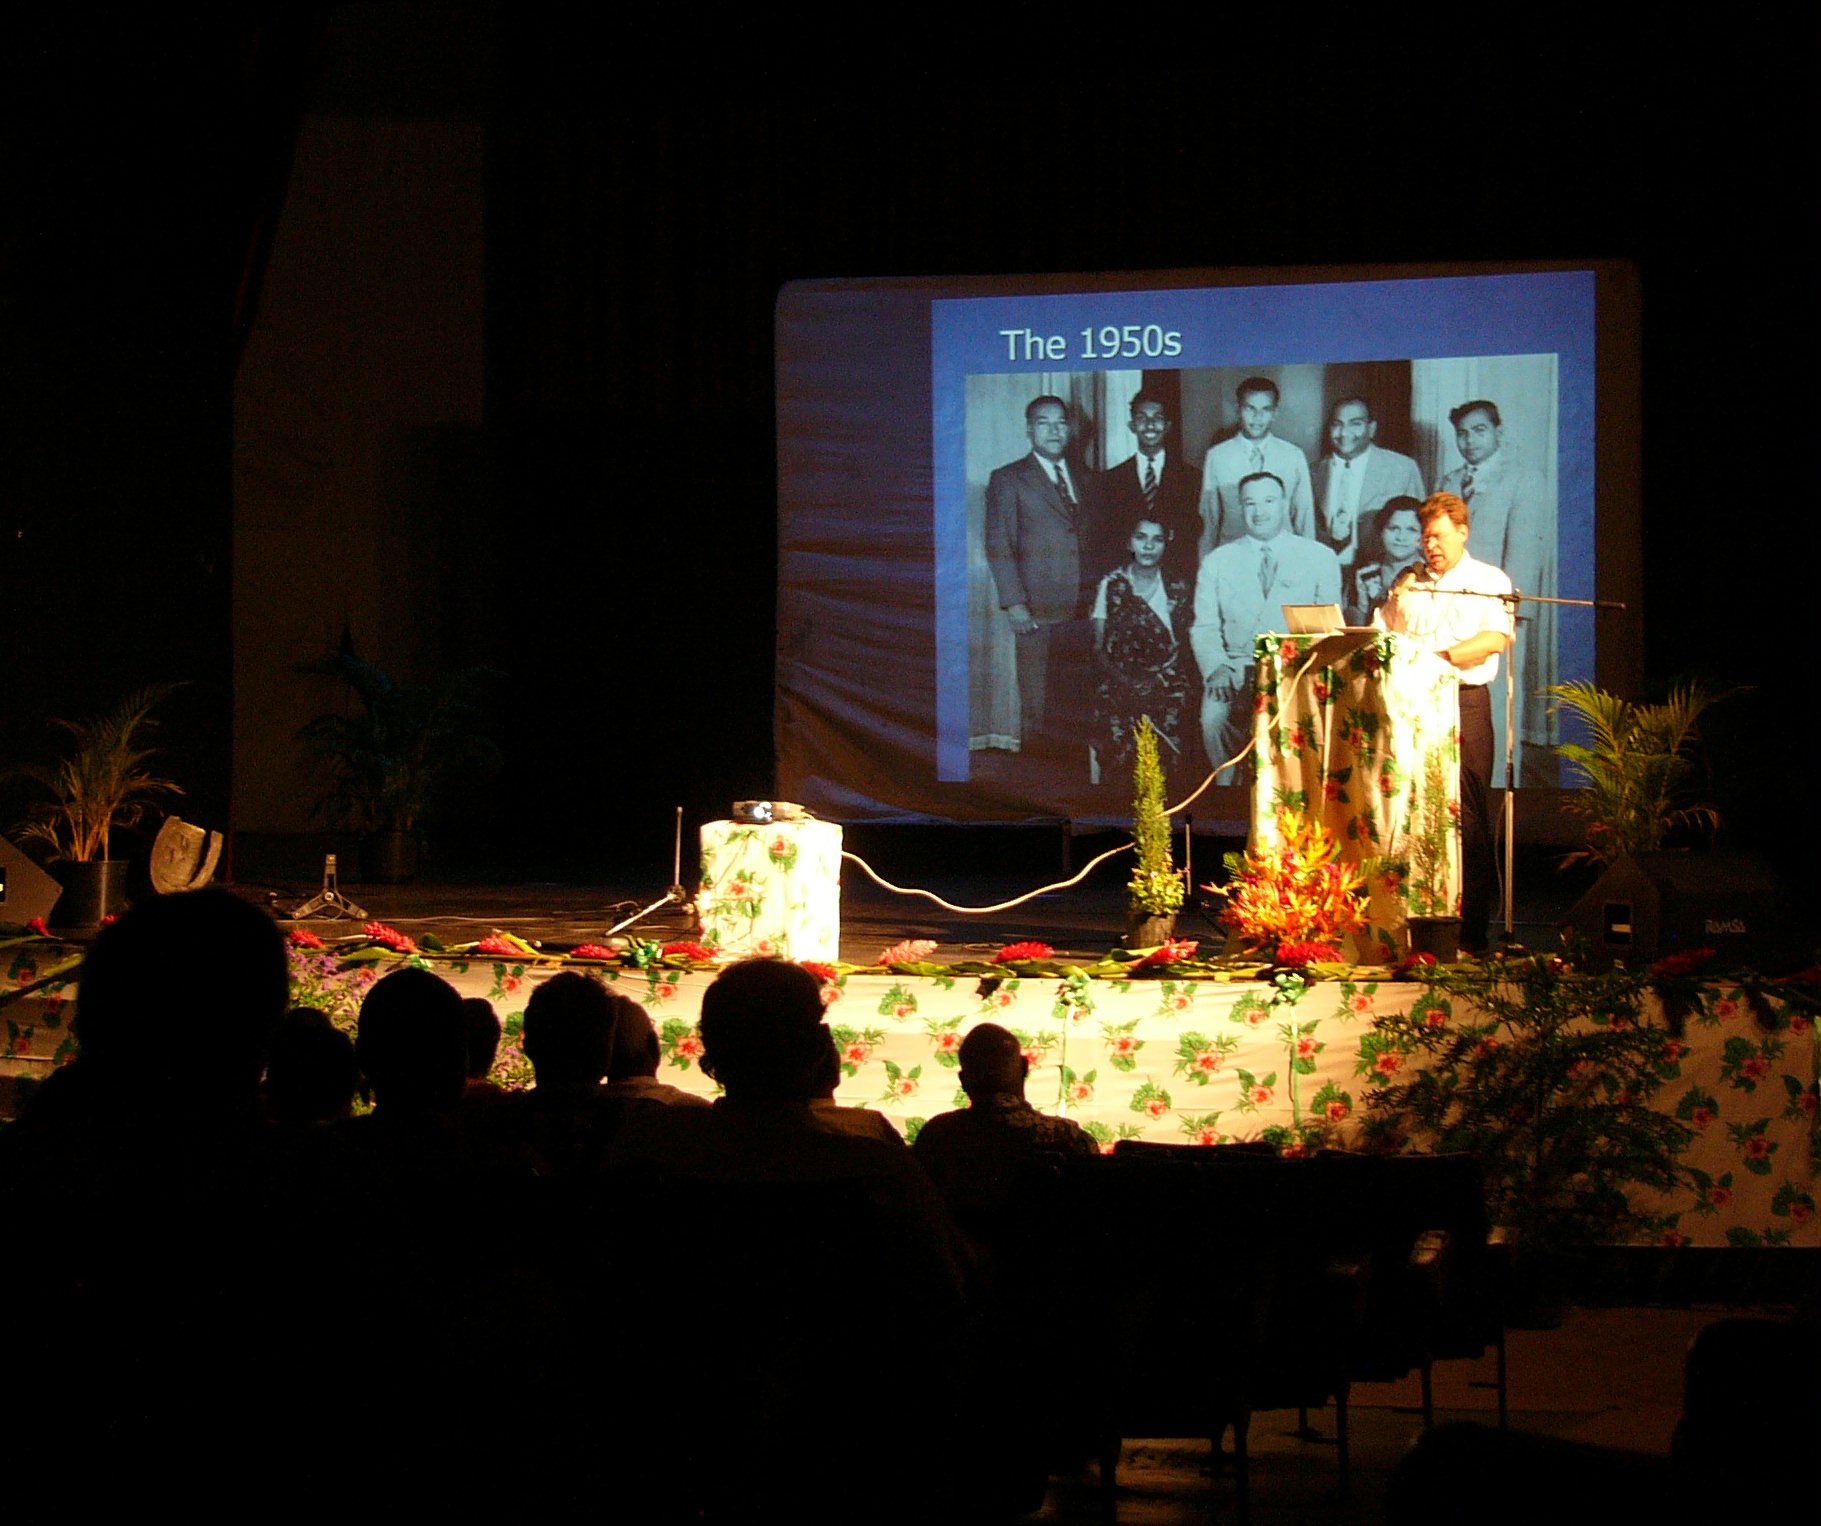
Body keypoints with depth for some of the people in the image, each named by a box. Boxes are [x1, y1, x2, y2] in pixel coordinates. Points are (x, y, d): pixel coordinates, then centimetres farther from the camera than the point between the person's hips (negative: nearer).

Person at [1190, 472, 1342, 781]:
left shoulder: (1320, 557, 14)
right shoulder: (1218, 562, 18)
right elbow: (1204, 628, 11)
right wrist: (1217, 668, -10)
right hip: (1237, 670, 1)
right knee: (1215, 715, -31)